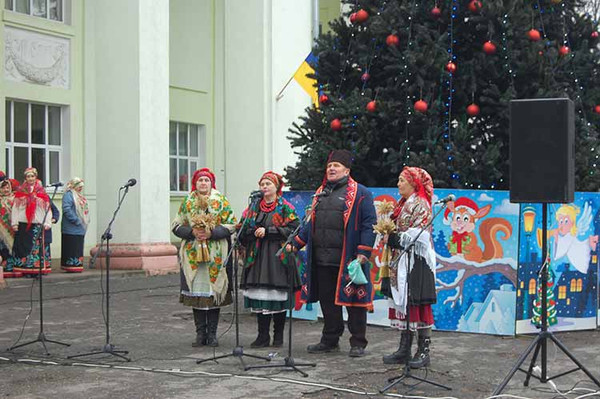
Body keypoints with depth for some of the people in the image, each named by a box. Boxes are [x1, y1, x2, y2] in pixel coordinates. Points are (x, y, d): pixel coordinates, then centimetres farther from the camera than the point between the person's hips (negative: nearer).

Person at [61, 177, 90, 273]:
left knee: (79, 249, 10)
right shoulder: (68, 195, -8)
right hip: (71, 228, -9)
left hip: (80, 229, 9)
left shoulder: (80, 196, 21)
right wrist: (76, 221, -20)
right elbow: (66, 209, -19)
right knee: (71, 248, -7)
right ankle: (71, 266, -5)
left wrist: (86, 221, 12)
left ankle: (77, 266, 14)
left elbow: (84, 210, 27)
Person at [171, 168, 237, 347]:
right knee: (196, 292, 1)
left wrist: (212, 233, -14)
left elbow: (231, 225, 0)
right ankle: (200, 333, 10)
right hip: (193, 254, 2)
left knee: (214, 291, -1)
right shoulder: (188, 202, 10)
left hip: (216, 254, -1)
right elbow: (176, 225, 8)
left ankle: (212, 333, 8)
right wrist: (192, 232, -10)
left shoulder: (221, 201, 5)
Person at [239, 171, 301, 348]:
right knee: (259, 295, 0)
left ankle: (278, 335, 9)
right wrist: (254, 232, -9)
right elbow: (243, 230, 13)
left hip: (277, 257, -4)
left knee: (278, 296, -2)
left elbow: (293, 229, -10)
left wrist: (267, 231, -14)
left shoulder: (285, 208, 2)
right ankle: (263, 336, 5)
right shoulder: (253, 208, 16)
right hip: (258, 258, 4)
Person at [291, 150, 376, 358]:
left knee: (354, 300, 0)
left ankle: (358, 343, 10)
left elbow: (369, 224, -8)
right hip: (322, 259, 6)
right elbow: (311, 223, 23)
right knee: (327, 300, 11)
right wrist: (295, 244, 15)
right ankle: (330, 340, 23)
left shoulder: (360, 193, -3)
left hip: (348, 260, -6)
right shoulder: (321, 193, 17)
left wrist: (363, 252, -15)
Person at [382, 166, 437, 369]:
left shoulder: (420, 204, -8)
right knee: (402, 303, 9)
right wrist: (388, 235, 3)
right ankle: (404, 348, 14)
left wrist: (394, 238, -15)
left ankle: (424, 350, -3)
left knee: (417, 304, -7)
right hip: (401, 261, 9)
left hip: (416, 262, -9)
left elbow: (420, 234, -17)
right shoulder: (402, 204, 19)